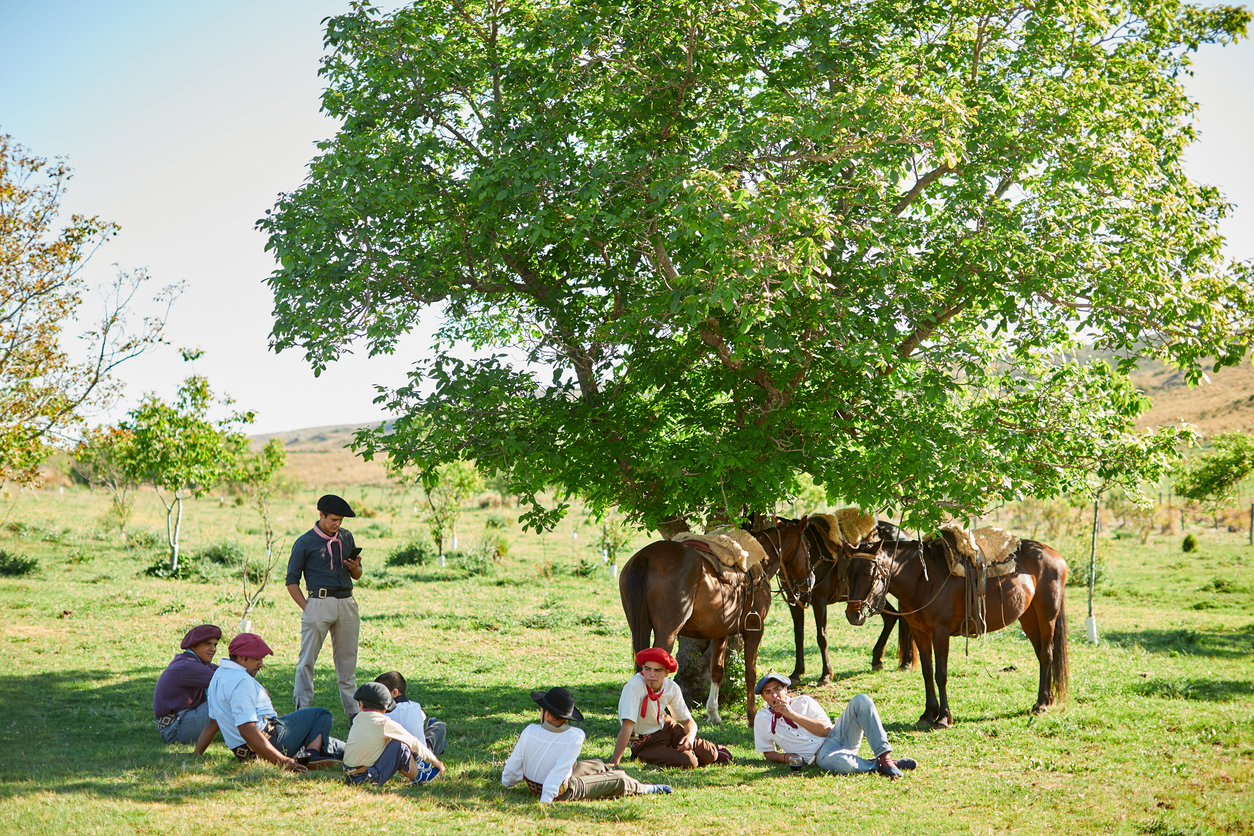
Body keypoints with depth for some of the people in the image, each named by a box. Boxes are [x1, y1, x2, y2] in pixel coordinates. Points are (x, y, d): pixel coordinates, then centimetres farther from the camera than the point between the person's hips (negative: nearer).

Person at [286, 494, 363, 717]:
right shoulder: (305, 542, 1)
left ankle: (353, 710, 13)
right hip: (319, 603, -4)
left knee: (348, 659, 8)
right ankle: (302, 710, -4)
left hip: (347, 604, 4)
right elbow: (292, 581, 1)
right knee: (307, 659, -7)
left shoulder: (346, 537, 15)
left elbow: (357, 575, 21)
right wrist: (307, 608, -9)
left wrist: (355, 567, -3)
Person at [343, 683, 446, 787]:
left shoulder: (357, 720, 6)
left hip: (349, 777, 7)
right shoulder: (385, 723, -11)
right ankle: (417, 777, 8)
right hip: (368, 777, -7)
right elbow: (413, 742, -4)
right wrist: (434, 760, 7)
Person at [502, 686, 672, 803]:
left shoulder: (529, 731, -22)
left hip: (531, 784, 5)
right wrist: (546, 799, -30)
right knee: (620, 780, 14)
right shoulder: (575, 736, -29)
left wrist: (508, 781, 8)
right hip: (560, 792, -5)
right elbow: (560, 769, -33)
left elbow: (514, 763, -12)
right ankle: (643, 789, 40)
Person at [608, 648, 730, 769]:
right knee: (688, 762, -24)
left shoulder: (672, 688, -10)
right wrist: (614, 762, -40)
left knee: (709, 755, -12)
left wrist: (690, 736, -25)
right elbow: (627, 726, -34)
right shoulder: (634, 686, -28)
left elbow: (689, 721, -1)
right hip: (644, 742, -5)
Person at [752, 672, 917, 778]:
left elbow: (826, 729, 1)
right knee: (841, 763, -44)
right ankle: (878, 765, -18)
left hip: (837, 735, 4)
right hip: (821, 755, -4)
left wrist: (793, 715, -7)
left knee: (861, 700, -23)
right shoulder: (762, 719, 13)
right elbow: (768, 752, 20)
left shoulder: (803, 702, 14)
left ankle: (883, 756, -30)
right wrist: (784, 757, -3)